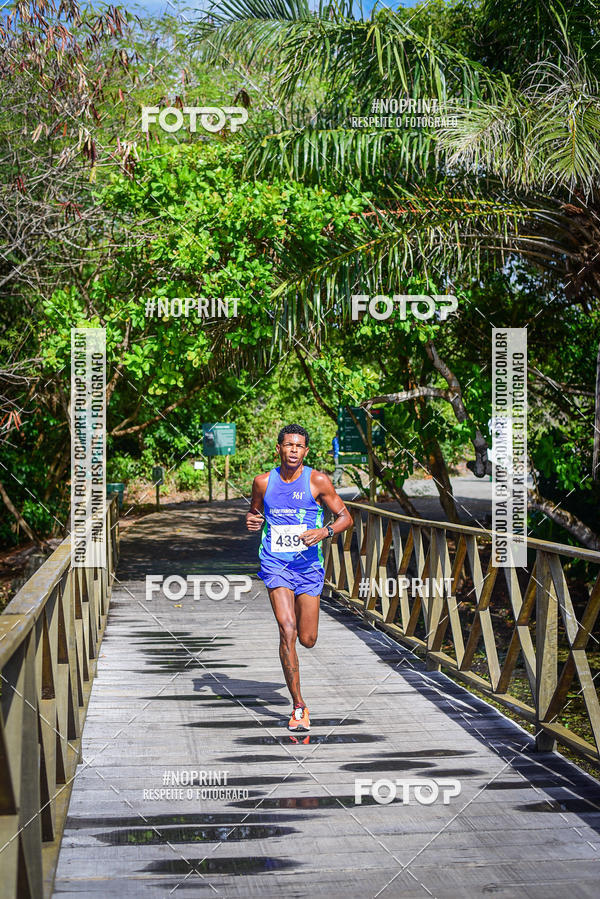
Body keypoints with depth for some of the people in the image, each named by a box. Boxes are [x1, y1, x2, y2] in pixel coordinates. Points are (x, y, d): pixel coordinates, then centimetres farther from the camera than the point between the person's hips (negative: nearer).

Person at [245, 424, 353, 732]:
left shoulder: (318, 481, -4)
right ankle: (298, 706, -8)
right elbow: (255, 513, 19)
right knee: (287, 630, -16)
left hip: (309, 565, 0)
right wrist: (251, 522, -5)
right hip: (275, 565, 0)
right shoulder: (263, 482, 2)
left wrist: (324, 532, -19)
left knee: (307, 639, 3)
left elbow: (345, 517, 0)